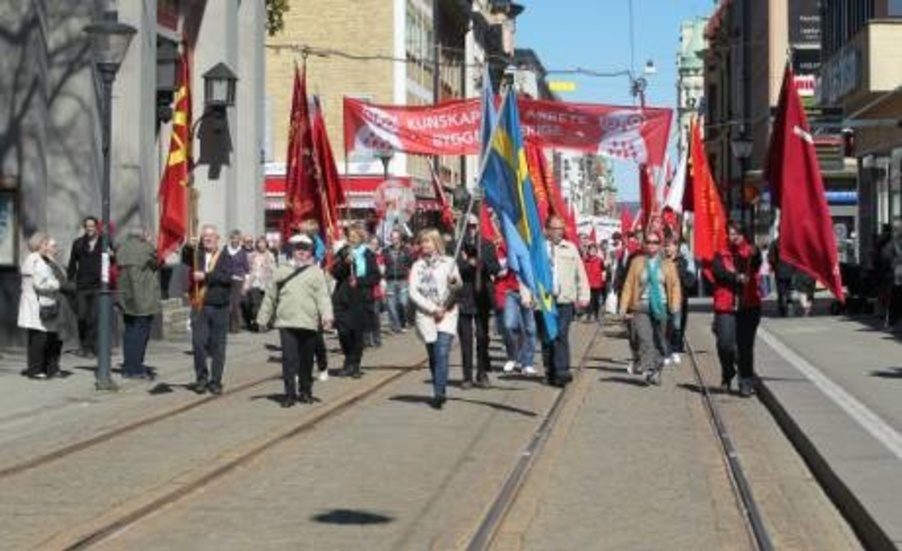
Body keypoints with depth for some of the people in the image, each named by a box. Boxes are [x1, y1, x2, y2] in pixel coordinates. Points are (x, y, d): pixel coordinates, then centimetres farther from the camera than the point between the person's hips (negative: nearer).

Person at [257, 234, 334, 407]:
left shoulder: (316, 273, 8)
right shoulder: (282, 272, 12)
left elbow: (323, 295, -4)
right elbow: (270, 296, 15)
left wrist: (326, 314, -20)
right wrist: (263, 318, 14)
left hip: (309, 323, 0)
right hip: (286, 322, 0)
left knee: (306, 360, 9)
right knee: (289, 359, -8)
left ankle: (305, 391, 23)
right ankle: (290, 394, -5)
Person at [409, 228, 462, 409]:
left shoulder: (448, 262, 7)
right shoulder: (417, 266, 13)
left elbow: (457, 288, 0)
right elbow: (413, 293, 3)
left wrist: (454, 282, -25)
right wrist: (432, 309, -10)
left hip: (447, 313, -3)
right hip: (425, 314, 3)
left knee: (442, 353, -17)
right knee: (433, 356, 3)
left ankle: (439, 393, -24)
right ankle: (440, 392, 11)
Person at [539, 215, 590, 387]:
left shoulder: (571, 248, 10)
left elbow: (580, 274, 12)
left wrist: (583, 296, 5)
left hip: (565, 301, 0)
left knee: (561, 336, -10)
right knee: (546, 338, 4)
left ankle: (562, 372, -11)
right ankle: (550, 372, 14)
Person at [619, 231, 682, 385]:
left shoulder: (667, 264, 7)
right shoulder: (637, 262, 6)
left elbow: (675, 286, 3)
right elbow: (628, 285, 4)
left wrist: (675, 309, -8)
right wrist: (624, 308, -2)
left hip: (661, 307, 1)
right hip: (642, 307, -1)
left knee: (659, 341, 7)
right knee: (644, 338, -15)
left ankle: (657, 371, 17)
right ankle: (647, 368, -23)